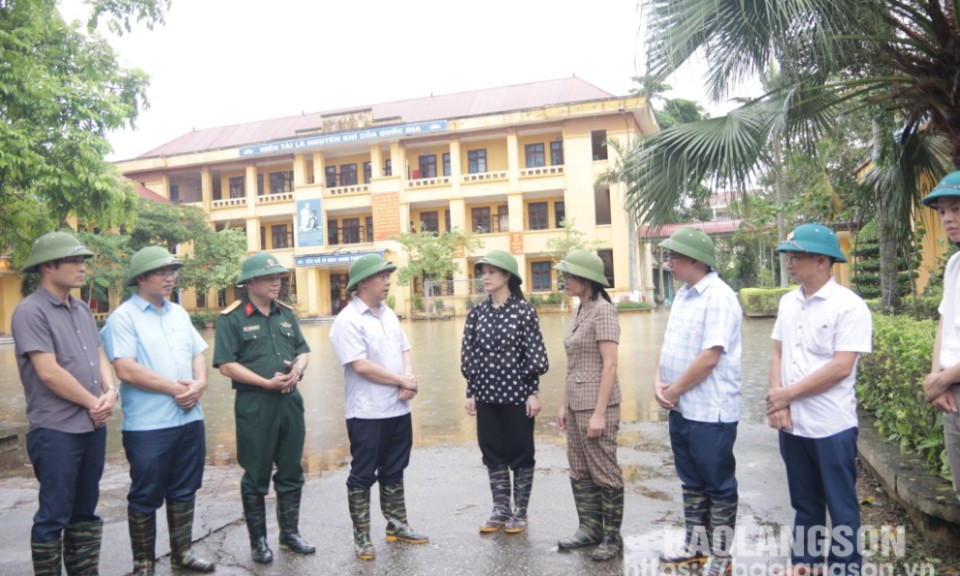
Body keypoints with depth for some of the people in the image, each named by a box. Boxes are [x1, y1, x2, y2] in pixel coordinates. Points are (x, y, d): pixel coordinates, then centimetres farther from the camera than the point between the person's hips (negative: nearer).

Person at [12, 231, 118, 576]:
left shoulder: (82, 310, 12)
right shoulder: (30, 311, -12)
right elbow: (49, 372, -17)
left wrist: (110, 392, -6)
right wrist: (93, 403, -9)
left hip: (93, 427, 7)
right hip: (55, 431, -7)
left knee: (84, 511, 16)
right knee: (54, 515, 3)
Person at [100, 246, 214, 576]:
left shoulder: (179, 313, 13)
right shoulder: (124, 317, -8)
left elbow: (198, 355, 13)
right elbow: (126, 370, -17)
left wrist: (199, 383, -8)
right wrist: (174, 387, -14)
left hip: (189, 419, 6)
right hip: (147, 425, -6)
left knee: (184, 491, 15)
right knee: (145, 497, 6)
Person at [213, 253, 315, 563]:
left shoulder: (286, 313, 10)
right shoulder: (231, 318, -8)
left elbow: (303, 350, 15)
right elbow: (226, 364, -13)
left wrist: (297, 369, -7)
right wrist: (267, 382, -17)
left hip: (290, 400, 6)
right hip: (254, 404, -5)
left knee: (291, 472, 14)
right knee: (257, 476, 7)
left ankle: (290, 533, 30)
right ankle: (258, 540, 23)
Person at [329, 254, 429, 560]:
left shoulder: (389, 314, 11)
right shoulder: (348, 320, -14)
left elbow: (404, 351, 11)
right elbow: (361, 365, -21)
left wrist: (408, 381, -9)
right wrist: (402, 382, -13)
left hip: (398, 409, 7)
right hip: (367, 412, -7)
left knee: (394, 471, 18)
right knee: (363, 475, 5)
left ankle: (397, 526, 31)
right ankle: (361, 538, 16)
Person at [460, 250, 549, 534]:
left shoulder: (524, 310, -8)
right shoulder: (477, 313, 4)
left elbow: (534, 355, -7)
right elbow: (469, 355, 7)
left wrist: (533, 393, -10)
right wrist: (471, 393, 5)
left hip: (517, 393, -4)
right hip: (487, 394, 4)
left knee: (520, 452, 7)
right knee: (492, 452, 11)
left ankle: (520, 512, 20)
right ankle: (500, 509, 25)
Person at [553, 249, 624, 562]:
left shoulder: (603, 310, -13)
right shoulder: (579, 311, 11)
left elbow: (610, 365, -17)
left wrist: (599, 413, -20)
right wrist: (564, 404, 15)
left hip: (596, 404, -8)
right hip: (577, 404, 8)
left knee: (604, 472, 3)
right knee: (580, 472, 14)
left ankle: (613, 537, 15)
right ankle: (590, 528, 27)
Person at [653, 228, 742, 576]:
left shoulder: (719, 298, -18)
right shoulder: (683, 295, 11)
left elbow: (709, 358, -23)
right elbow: (668, 344, 13)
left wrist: (674, 390, -13)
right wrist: (659, 383, -3)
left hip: (710, 412, -9)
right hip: (681, 408, 9)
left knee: (718, 485, 7)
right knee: (692, 482, 20)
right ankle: (695, 547, 34)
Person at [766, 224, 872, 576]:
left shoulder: (849, 306, -13)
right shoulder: (788, 302, 7)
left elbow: (841, 367, -19)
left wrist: (786, 394, -13)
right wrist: (778, 404, -4)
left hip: (832, 426, -6)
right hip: (792, 423, 6)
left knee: (841, 508, 9)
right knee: (804, 503, 20)